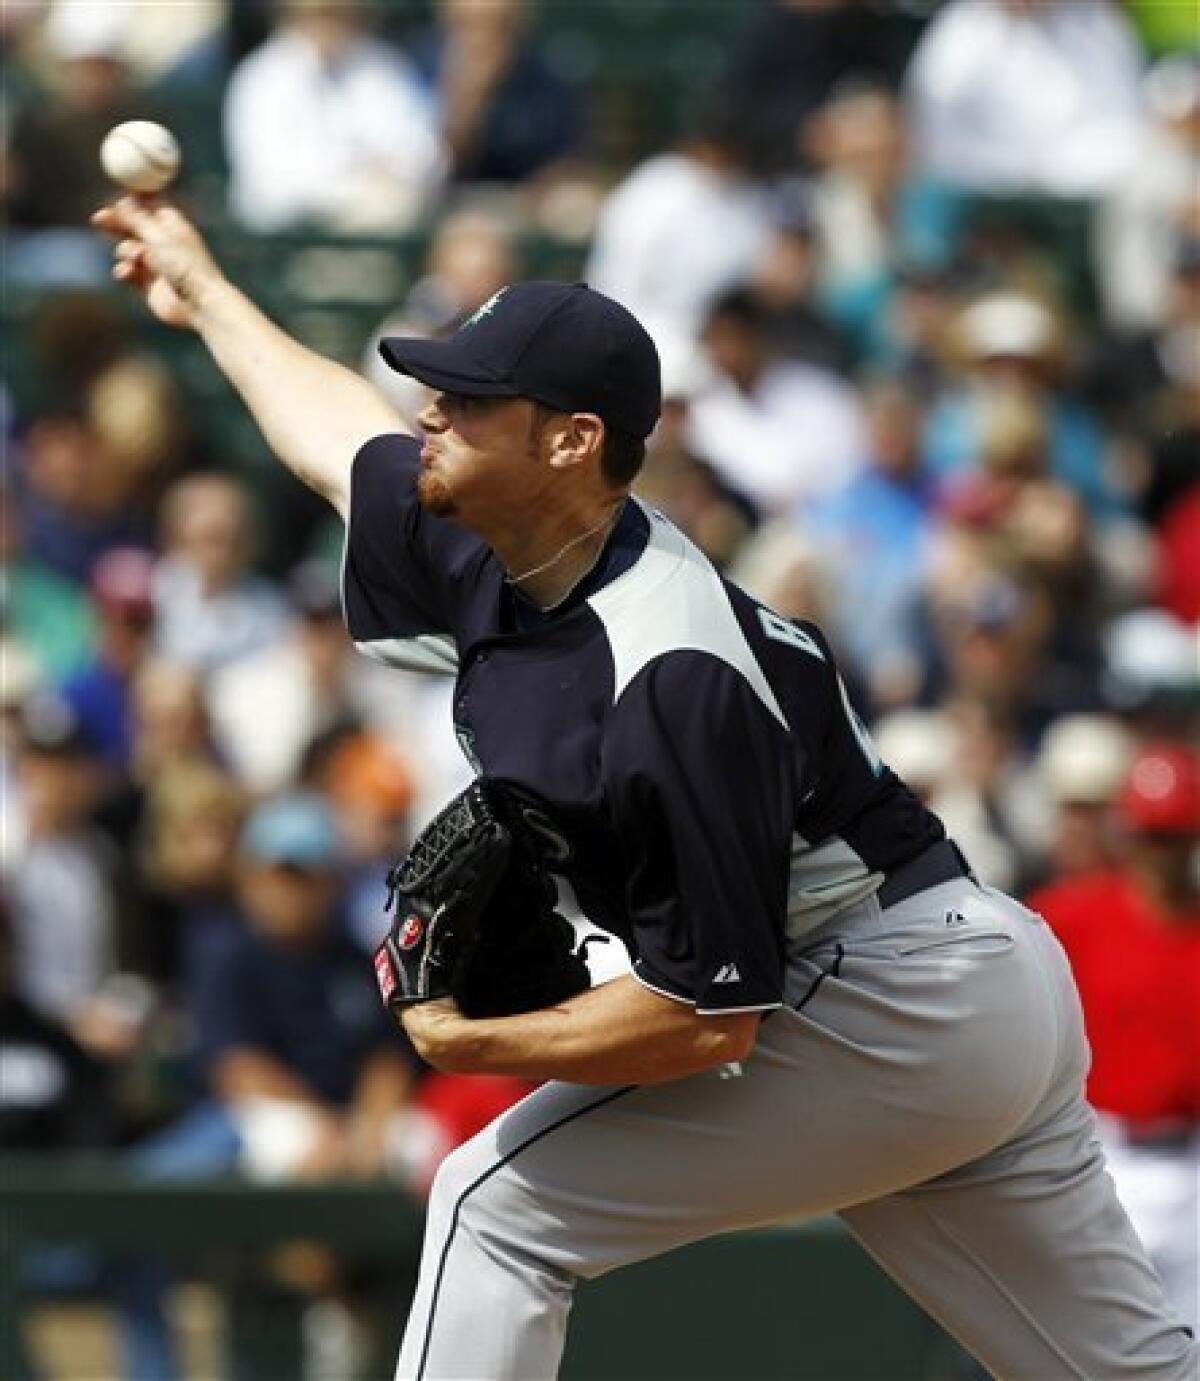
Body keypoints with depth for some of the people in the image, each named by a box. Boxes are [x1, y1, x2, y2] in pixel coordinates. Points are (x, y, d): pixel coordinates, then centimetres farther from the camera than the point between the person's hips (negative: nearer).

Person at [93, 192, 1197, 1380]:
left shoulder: (671, 684, -26)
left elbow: (710, 1018, -26)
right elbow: (338, 436, 24)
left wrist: (468, 1043, -15)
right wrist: (203, 291, 38)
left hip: (878, 1010, -10)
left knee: (502, 1206, -6)